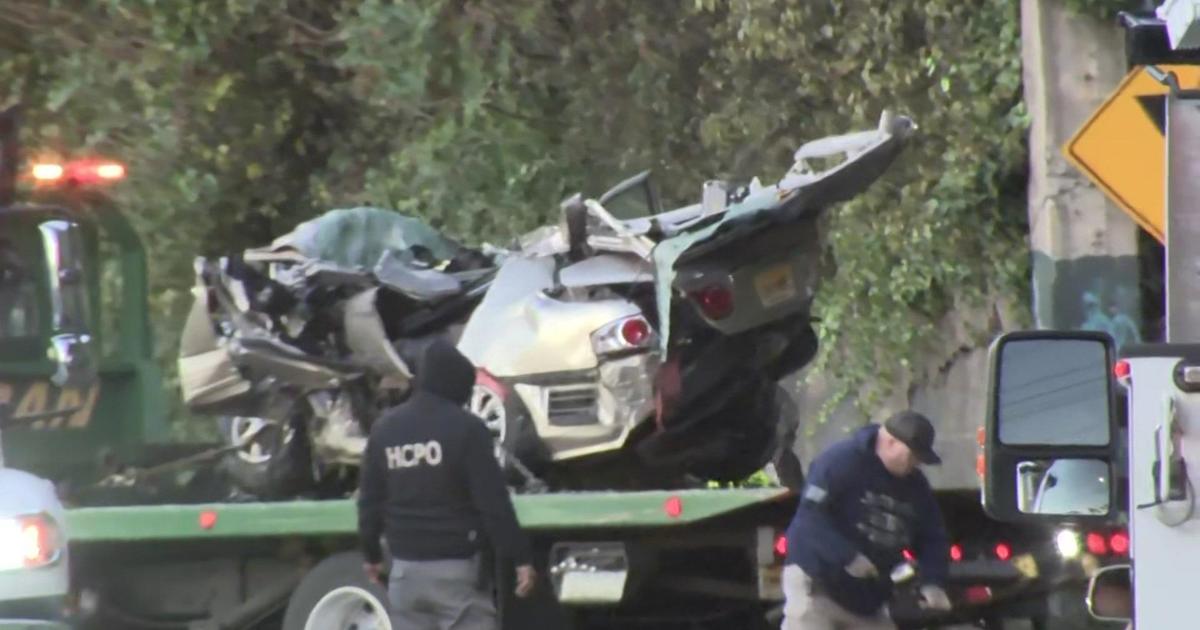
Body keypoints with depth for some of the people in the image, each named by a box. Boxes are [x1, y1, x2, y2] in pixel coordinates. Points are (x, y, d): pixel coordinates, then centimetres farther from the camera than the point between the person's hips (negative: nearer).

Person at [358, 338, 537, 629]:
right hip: (456, 567, -5)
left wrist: (372, 555, 26)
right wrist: (520, 557, -8)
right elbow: (493, 502, -12)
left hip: (406, 568, 5)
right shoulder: (465, 428, -9)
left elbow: (370, 501, 13)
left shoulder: (385, 430, 7)